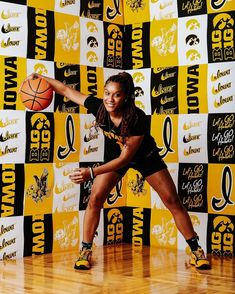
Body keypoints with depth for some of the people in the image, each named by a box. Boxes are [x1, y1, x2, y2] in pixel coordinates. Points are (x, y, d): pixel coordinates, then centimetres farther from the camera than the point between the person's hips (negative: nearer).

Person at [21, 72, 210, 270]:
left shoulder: (138, 118, -38)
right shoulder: (99, 106, -28)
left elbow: (125, 158, -37)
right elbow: (67, 90, -15)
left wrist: (92, 172, -44)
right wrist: (40, 78, -21)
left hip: (144, 156, -3)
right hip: (114, 154, 3)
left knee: (172, 201, -4)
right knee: (95, 199, -10)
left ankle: (196, 250, 8)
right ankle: (86, 251, 3)